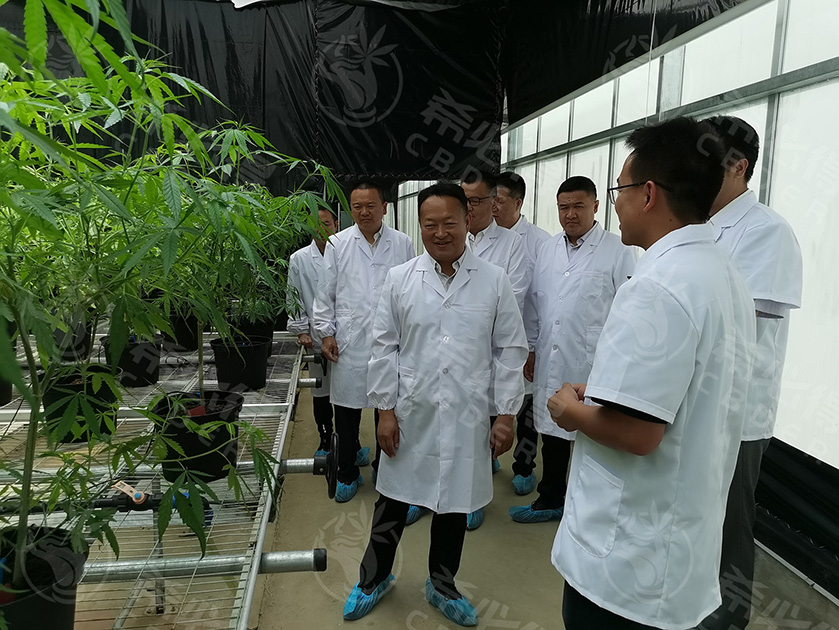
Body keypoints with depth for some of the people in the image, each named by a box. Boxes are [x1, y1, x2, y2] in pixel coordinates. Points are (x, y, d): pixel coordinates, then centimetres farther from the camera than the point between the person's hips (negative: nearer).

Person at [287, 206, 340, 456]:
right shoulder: (298, 260, 4)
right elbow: (294, 299, 6)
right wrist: (301, 330, 1)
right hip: (317, 339, 1)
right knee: (321, 393, 11)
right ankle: (325, 440, 29)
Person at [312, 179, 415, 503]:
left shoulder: (403, 244, 5)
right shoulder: (337, 244, 5)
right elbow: (325, 293, 6)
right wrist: (326, 332, 0)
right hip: (349, 341, 0)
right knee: (346, 410, 8)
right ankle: (347, 473, 26)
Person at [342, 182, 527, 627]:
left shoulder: (494, 282, -3)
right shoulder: (399, 279, -1)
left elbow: (509, 351, -1)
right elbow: (385, 347, 1)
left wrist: (506, 415, -2)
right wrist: (385, 409, -2)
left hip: (466, 418, 0)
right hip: (410, 414, 0)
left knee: (454, 505, 16)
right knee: (392, 499, 15)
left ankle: (442, 585, 40)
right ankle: (374, 578, 40)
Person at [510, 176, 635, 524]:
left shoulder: (618, 252, -7)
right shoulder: (547, 249, 10)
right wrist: (530, 349, 13)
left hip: (593, 365, -5)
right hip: (550, 362, 6)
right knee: (552, 434, 18)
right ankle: (550, 501, 36)